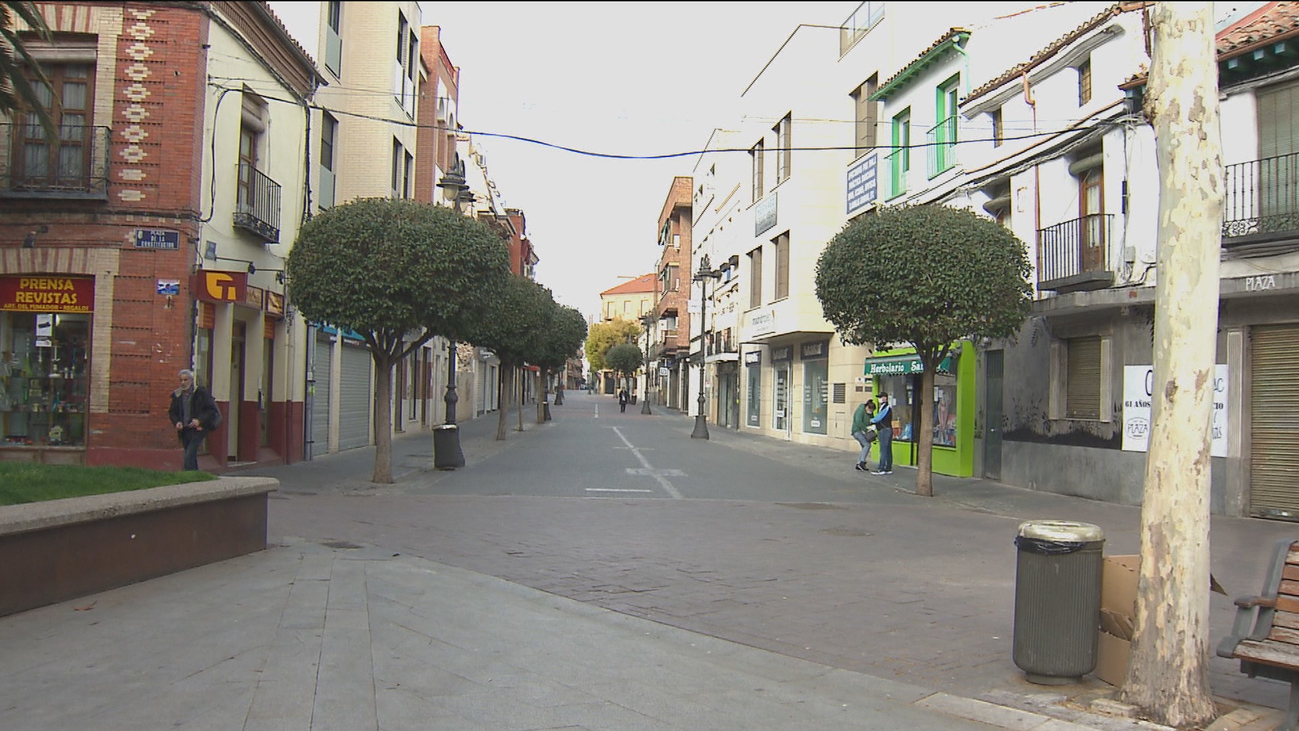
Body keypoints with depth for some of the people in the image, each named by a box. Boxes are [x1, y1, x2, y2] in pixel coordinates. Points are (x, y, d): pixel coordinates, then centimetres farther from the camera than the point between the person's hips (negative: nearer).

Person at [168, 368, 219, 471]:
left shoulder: (201, 392, -6)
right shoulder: (177, 395, 8)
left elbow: (212, 409, -5)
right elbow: (172, 412, 17)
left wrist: (200, 421, -16)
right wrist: (177, 422, -3)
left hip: (197, 430, -5)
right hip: (184, 431, 6)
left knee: (188, 457, -17)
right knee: (192, 458, 13)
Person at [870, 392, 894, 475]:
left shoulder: (886, 408, -13)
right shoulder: (883, 407, 18)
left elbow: (878, 418, -14)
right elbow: (880, 420, 20)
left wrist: (871, 420, 4)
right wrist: (874, 426, 11)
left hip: (885, 430, -10)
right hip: (888, 430, 10)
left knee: (883, 450, -10)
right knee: (888, 450, 10)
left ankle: (881, 469, -11)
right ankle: (888, 468, 13)